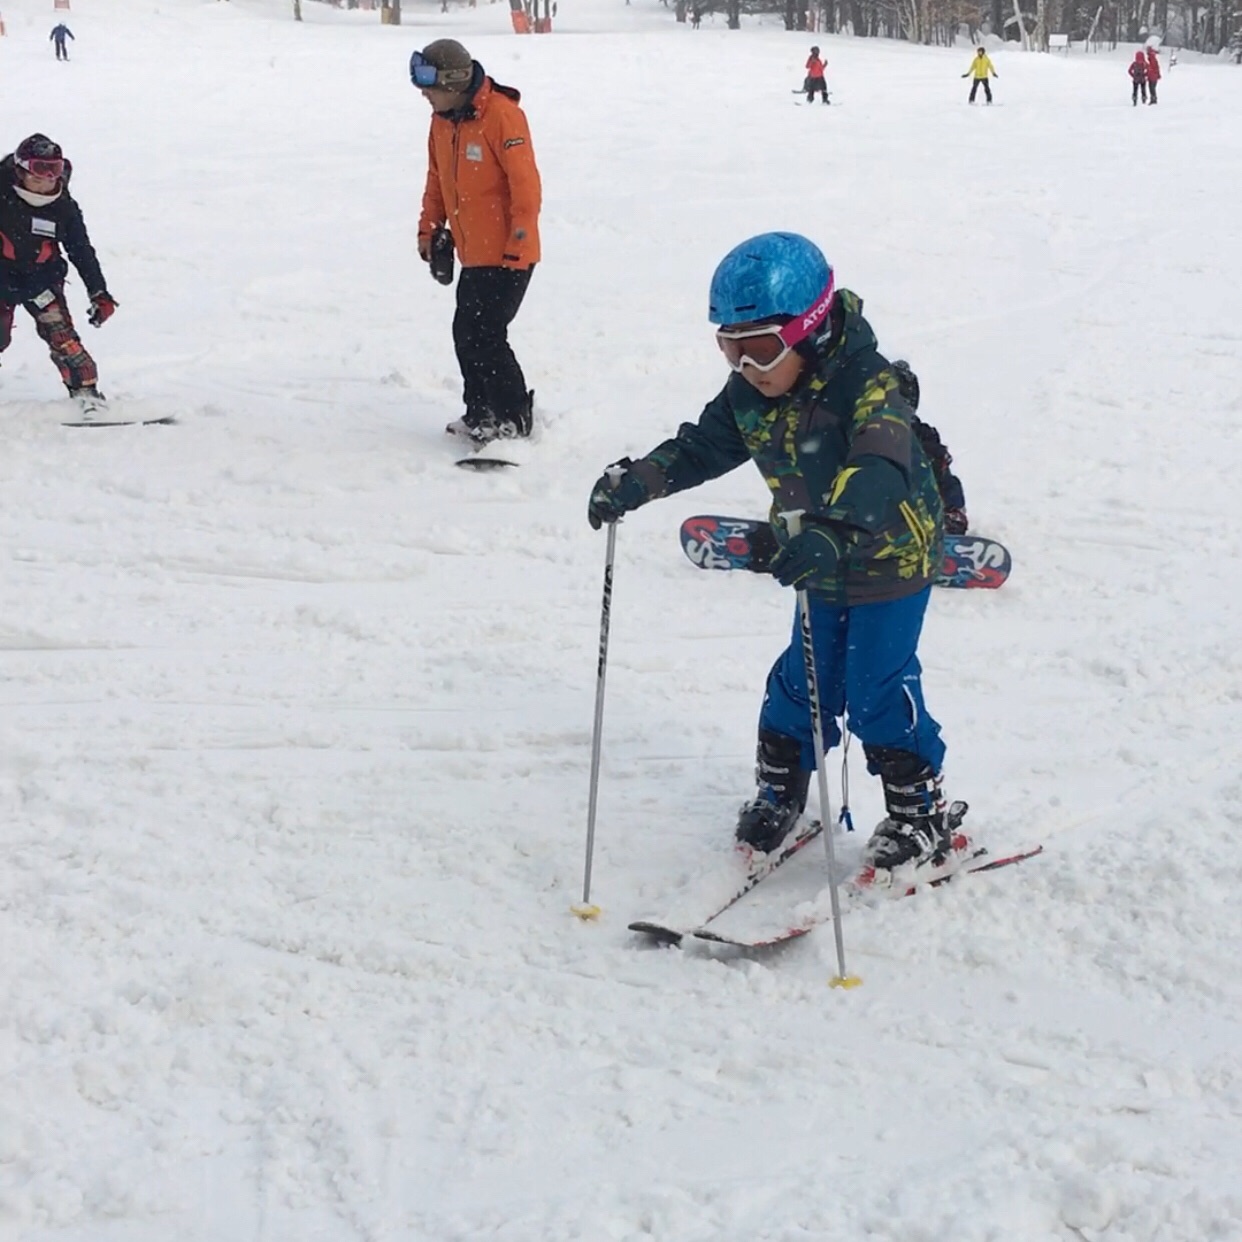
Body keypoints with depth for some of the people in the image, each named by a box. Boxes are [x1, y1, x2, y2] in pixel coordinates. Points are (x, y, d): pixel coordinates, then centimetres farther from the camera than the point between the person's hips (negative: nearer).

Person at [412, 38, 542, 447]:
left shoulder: (502, 116, -19)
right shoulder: (442, 120, 7)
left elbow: (525, 183, -19)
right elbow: (438, 179, 19)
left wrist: (518, 242, -20)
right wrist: (429, 229, 16)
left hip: (507, 255, -8)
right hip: (473, 254, 8)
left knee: (484, 334, -9)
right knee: (466, 333, 11)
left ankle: (514, 421, 1)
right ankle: (481, 413, 24)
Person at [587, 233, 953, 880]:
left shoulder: (868, 384, -30)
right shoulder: (749, 394, -7)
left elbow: (881, 470, -45)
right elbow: (702, 447, 5)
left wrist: (831, 534, -61)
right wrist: (636, 480, -13)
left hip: (890, 557, -6)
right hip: (819, 563, 6)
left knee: (878, 690, -3)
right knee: (803, 680, 11)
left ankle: (921, 814, 14)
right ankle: (780, 790, 31)